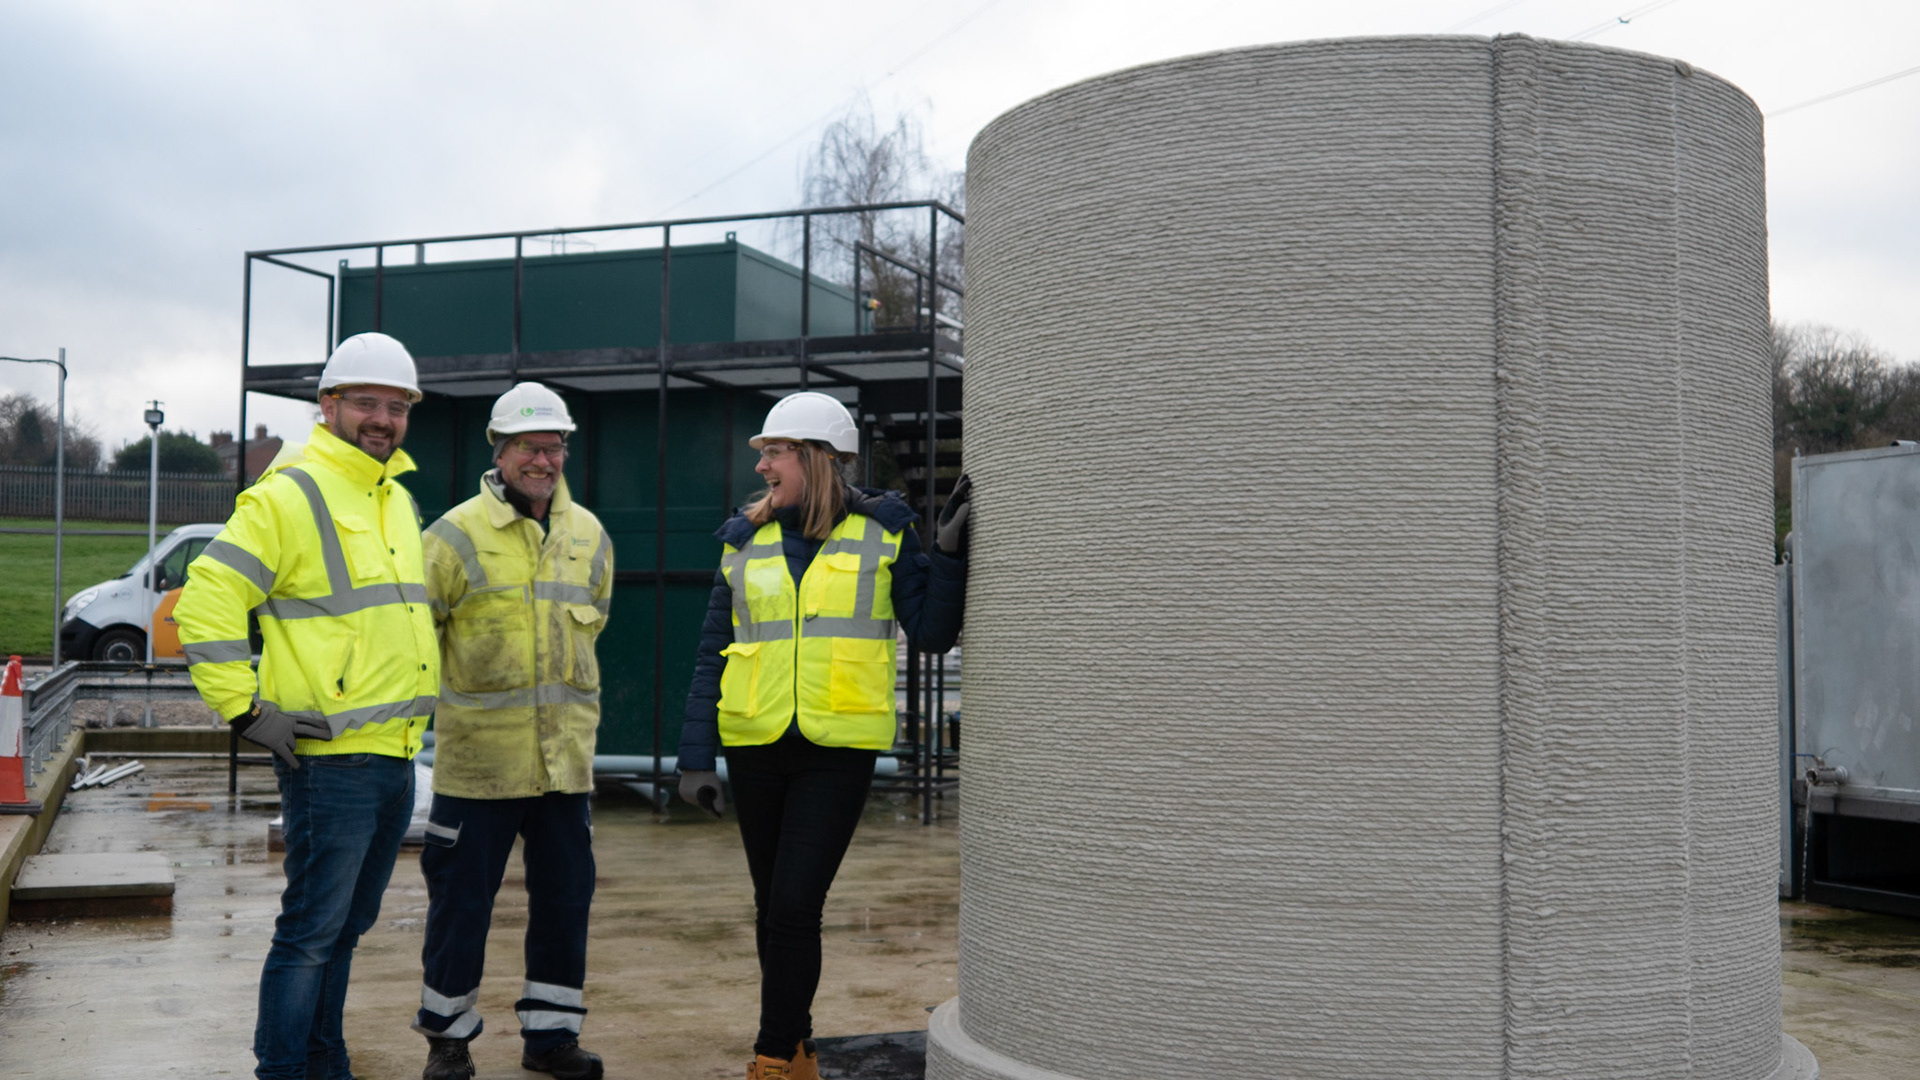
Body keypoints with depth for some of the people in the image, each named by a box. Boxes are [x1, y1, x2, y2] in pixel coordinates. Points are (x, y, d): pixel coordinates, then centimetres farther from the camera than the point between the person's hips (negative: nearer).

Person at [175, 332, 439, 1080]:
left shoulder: (397, 499, 16)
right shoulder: (290, 495, -11)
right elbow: (205, 602, -15)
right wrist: (247, 711, -16)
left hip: (395, 758, 8)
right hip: (330, 759, -8)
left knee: (346, 927, 17)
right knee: (312, 930, -3)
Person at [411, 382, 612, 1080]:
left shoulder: (589, 535, 10)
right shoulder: (458, 534, -6)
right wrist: (443, 697, 3)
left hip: (565, 754, 4)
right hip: (478, 753, -4)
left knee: (565, 896, 9)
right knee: (462, 898, 5)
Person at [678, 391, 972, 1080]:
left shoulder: (882, 533, 0)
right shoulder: (746, 543, 7)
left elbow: (932, 634, -2)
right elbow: (712, 656, 7)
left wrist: (950, 552, -13)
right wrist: (695, 758, 1)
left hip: (839, 749, -3)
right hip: (757, 747, 4)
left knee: (794, 907, -11)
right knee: (773, 908, 12)